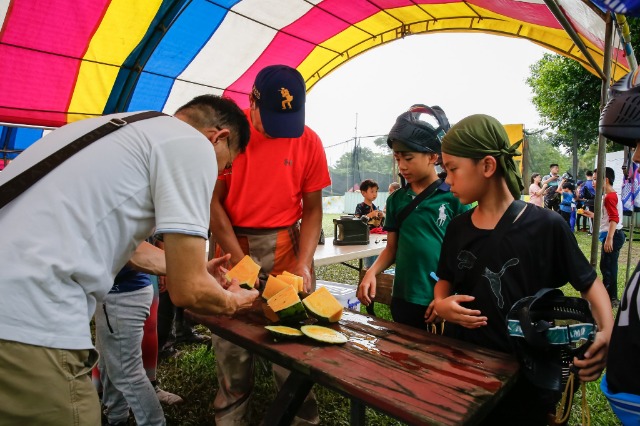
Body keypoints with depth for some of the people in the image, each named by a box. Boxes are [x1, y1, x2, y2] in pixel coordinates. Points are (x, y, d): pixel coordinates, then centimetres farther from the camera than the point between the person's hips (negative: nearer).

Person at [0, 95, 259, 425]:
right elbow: (188, 290, -9)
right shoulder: (193, 145, -7)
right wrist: (233, 301, 13)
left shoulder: (125, 129, 18)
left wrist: (193, 270, 35)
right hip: (30, 322, -9)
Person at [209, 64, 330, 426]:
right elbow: (213, 201, -5)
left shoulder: (309, 141, -1)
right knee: (231, 340, 5)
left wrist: (303, 262, -11)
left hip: (285, 246, 1)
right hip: (233, 245, 0)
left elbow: (313, 208, 1)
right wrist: (240, 261, -13)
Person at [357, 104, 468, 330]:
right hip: (403, 300, 4)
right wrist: (372, 272, -7)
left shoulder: (454, 196, -9)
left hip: (442, 303, -4)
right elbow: (392, 248, 9)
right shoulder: (396, 199, 4)